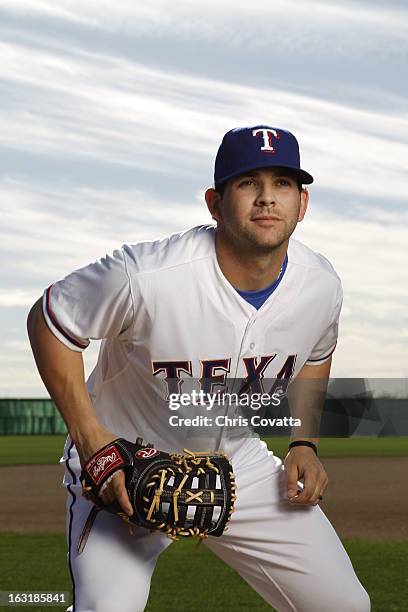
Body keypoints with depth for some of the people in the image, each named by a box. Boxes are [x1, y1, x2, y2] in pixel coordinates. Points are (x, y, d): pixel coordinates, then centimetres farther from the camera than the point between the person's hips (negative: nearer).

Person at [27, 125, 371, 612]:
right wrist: (90, 437, -21)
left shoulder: (321, 286, -12)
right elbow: (49, 319, -16)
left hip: (241, 466, 5)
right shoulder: (147, 276, -30)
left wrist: (304, 444, 0)